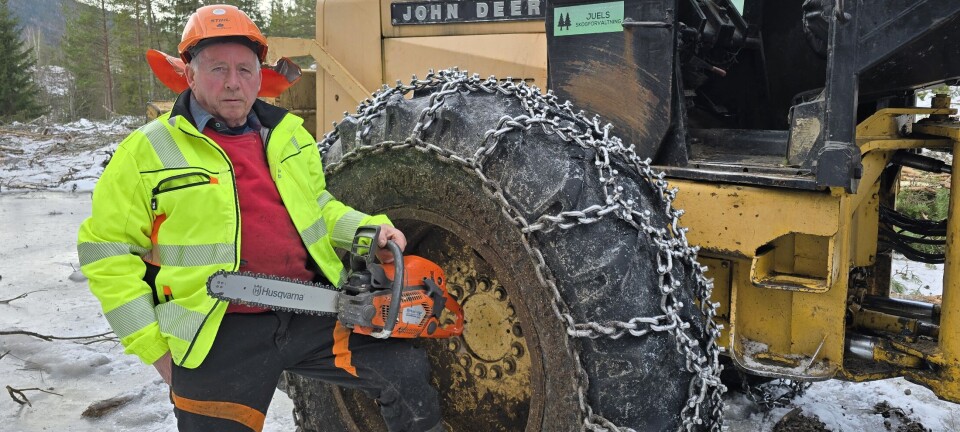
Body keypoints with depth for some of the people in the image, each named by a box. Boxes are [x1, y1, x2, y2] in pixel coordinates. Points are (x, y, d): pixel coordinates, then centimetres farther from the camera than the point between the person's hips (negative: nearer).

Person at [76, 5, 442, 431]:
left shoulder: (289, 135, 10)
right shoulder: (148, 151, -4)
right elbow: (107, 251, -1)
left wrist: (369, 228, 4)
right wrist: (153, 344, -4)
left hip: (312, 314, 4)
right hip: (220, 337, -3)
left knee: (407, 369, 2)